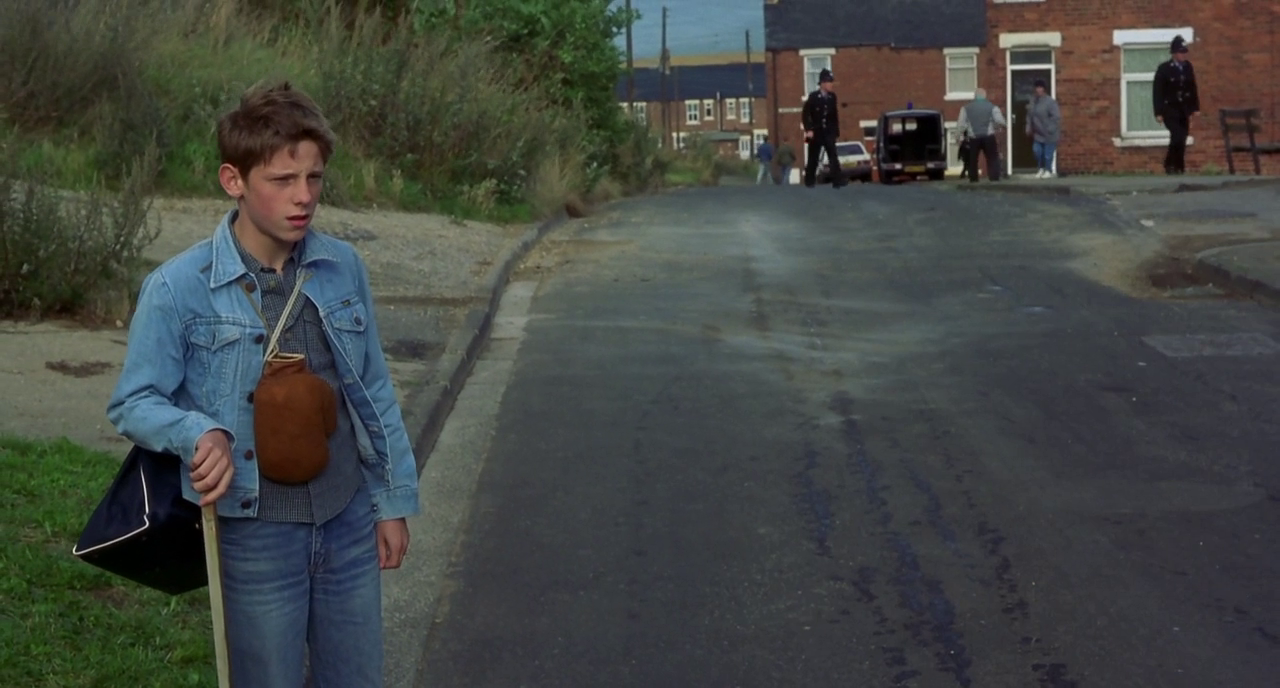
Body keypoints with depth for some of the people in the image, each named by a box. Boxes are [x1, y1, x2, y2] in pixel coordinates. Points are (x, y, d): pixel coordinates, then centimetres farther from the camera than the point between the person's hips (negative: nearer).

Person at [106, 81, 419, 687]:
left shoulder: (344, 269, -1)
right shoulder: (179, 289, -13)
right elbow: (133, 403, -6)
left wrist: (393, 499, 11)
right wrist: (200, 433, -26)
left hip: (350, 522, 4)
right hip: (258, 536, -4)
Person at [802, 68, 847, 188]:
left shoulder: (832, 97, 3)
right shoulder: (813, 97, -7)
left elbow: (835, 116, 8)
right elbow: (805, 114, -7)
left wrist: (837, 132, 7)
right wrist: (808, 130, -15)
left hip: (829, 132, 2)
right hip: (816, 132, -2)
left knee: (833, 156, -11)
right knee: (812, 159, 7)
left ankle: (837, 180, -19)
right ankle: (809, 181, 19)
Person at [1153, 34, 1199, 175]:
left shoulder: (1188, 67, 5)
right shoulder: (1164, 68, -8)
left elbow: (1193, 88, 12)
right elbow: (1157, 91, -8)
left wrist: (1195, 108, 8)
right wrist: (1158, 113, -13)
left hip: (1184, 110, 5)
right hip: (1170, 109, -5)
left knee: (1182, 139, 5)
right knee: (1177, 136, -18)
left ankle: (1179, 168, 14)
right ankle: (1170, 165, -3)